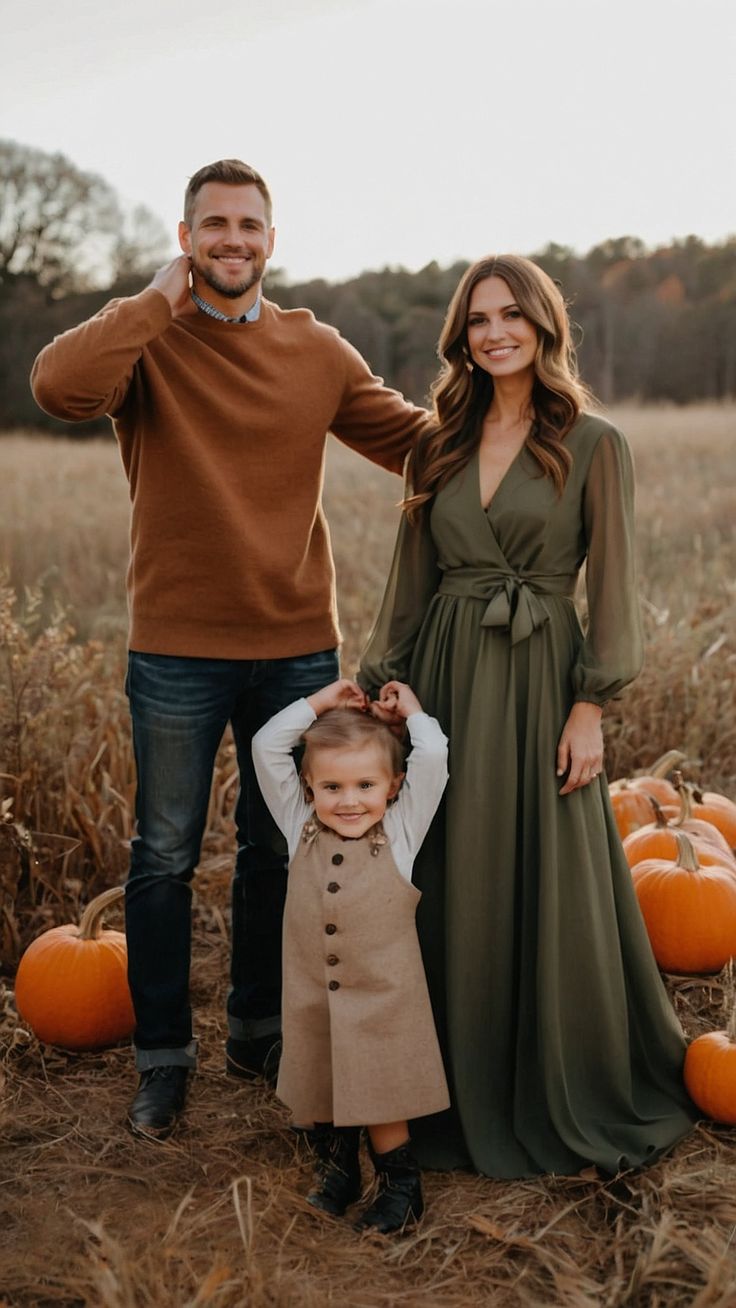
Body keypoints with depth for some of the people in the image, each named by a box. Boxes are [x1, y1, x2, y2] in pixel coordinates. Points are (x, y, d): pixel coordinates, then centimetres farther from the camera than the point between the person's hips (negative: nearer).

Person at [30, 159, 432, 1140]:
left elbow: (419, 439, 9)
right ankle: (164, 1057, 25)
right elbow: (60, 386, -24)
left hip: (298, 646, 3)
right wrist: (161, 303, -17)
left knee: (278, 852, 16)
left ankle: (259, 1031, 36)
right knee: (164, 859, 8)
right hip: (178, 651, -3)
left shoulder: (316, 352, 6)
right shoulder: (147, 336, -3)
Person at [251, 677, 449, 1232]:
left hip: (383, 1001, -3)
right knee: (322, 1097, 15)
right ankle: (336, 1171, 37)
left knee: (381, 1101, 2)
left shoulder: (400, 832, -4)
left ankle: (401, 1185, 21)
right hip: (311, 999, 3)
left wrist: (411, 711, 2)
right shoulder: (301, 828, 1)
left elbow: (433, 759, -12)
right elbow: (266, 747, -2)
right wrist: (319, 704, 0)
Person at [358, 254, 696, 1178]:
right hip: (445, 682, 4)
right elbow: (409, 580, 12)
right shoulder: (437, 445, 10)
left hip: (536, 683, -4)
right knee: (449, 891, 10)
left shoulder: (592, 445, -2)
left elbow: (611, 586, -4)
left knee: (550, 891, 3)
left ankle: (565, 1099, 24)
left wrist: (589, 709, -11)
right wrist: (380, 690, 5)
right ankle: (461, 1094, 28)